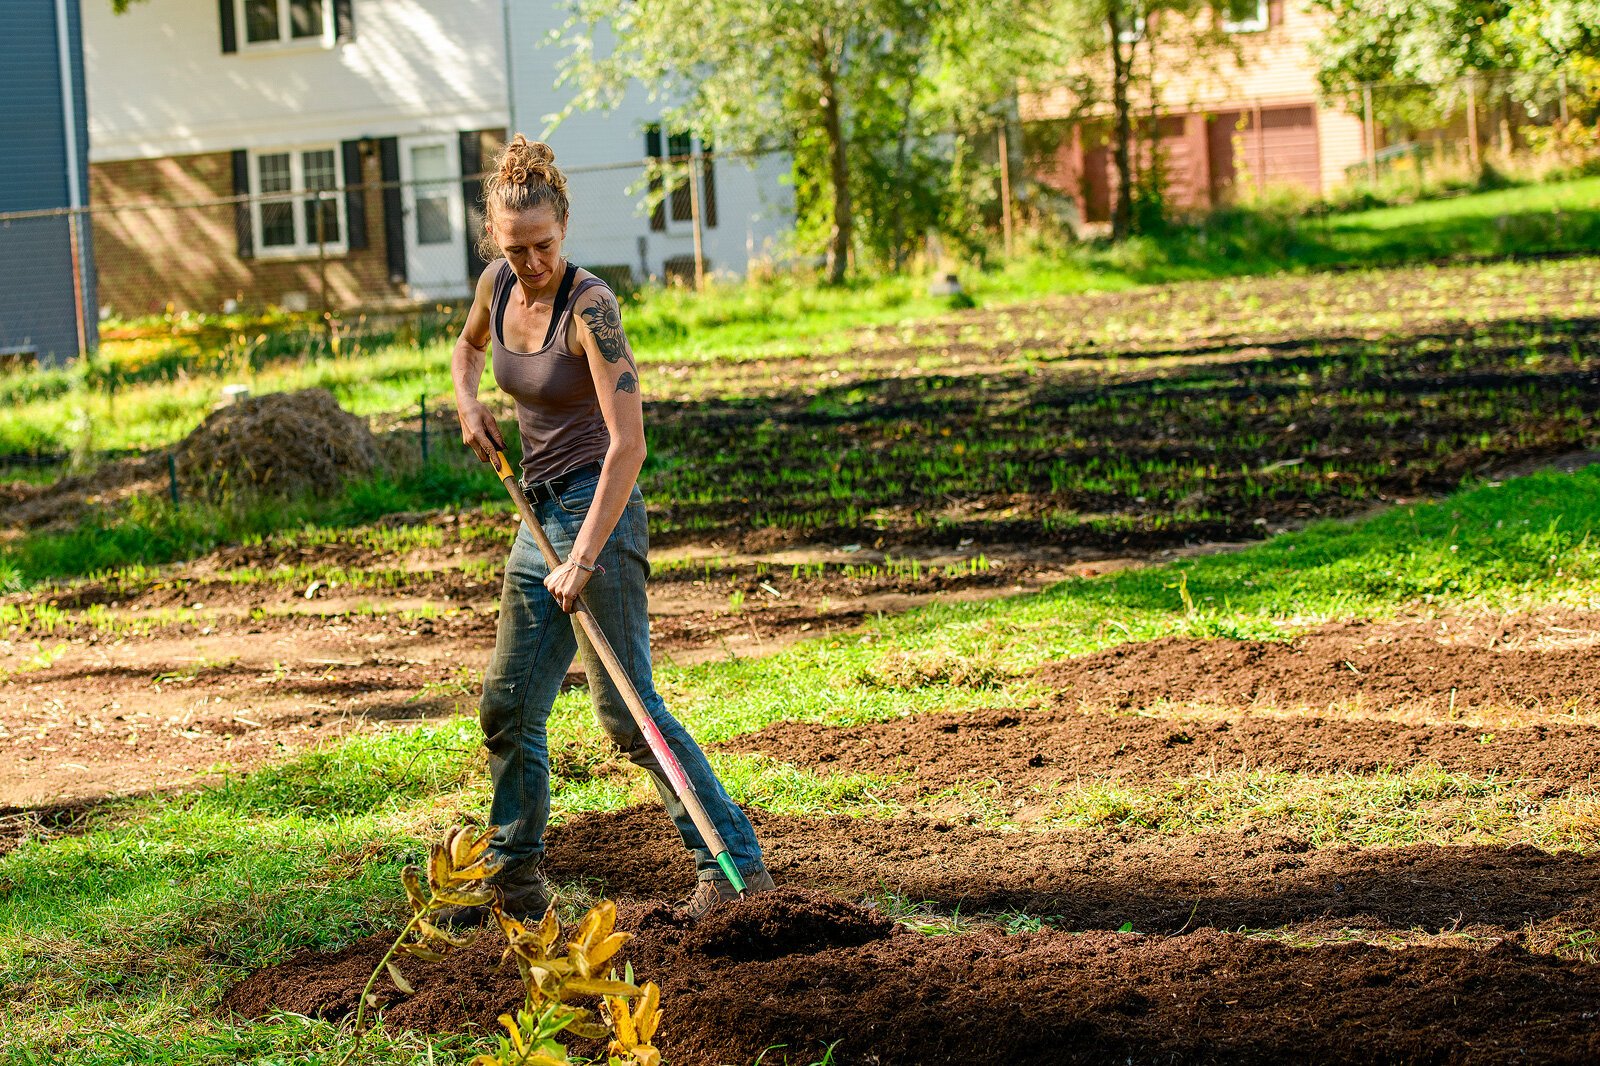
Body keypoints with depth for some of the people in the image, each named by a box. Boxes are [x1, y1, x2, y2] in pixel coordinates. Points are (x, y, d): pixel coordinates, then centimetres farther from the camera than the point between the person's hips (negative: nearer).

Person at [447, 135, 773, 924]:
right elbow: (467, 346, 29)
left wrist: (584, 558, -29)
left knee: (625, 708, -13)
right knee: (508, 708, 12)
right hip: (539, 515, 8)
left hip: (597, 511, -8)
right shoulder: (498, 286, 3)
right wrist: (468, 403, 8)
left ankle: (737, 864, -10)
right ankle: (515, 879, 25)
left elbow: (627, 444, -25)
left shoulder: (588, 306, -19)